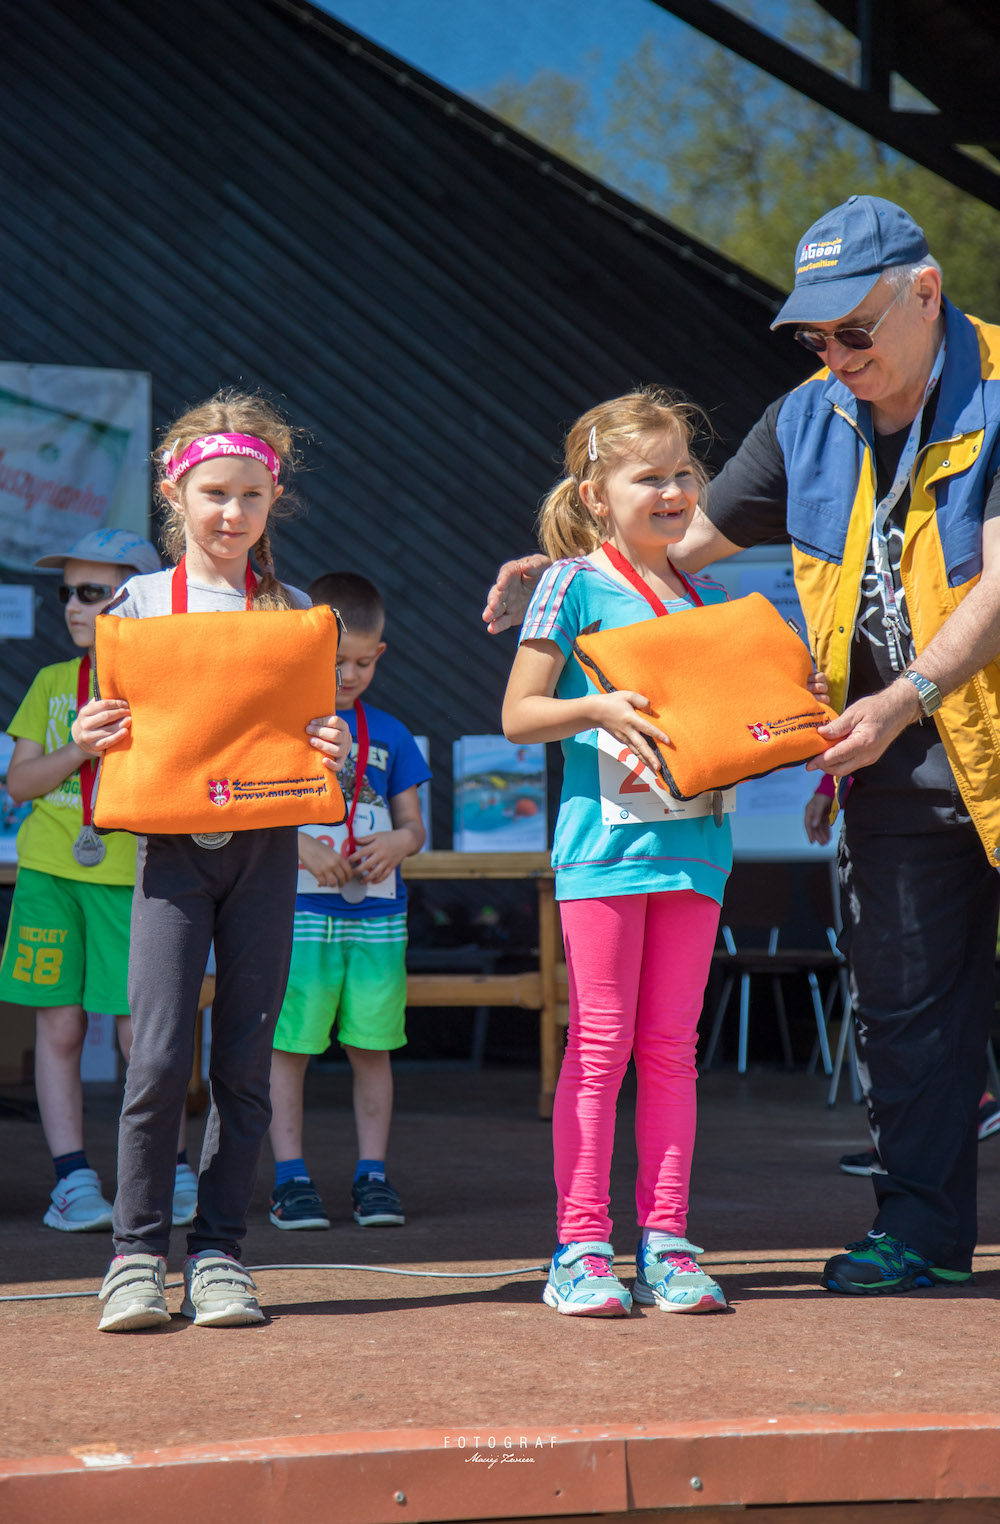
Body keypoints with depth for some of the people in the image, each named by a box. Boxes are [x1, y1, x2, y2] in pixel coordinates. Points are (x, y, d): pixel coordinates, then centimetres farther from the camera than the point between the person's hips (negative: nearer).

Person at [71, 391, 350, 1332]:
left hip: (265, 846, 2)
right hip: (172, 841, -1)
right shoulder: (141, 601, 5)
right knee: (160, 1056, -9)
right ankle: (137, 1253, 3)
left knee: (244, 1062, 3)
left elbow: (311, 728, 11)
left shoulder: (291, 611, 8)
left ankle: (218, 1252, 11)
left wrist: (332, 752, -10)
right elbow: (118, 733, 9)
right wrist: (90, 739, -12)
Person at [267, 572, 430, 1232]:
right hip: (299, 908, -3)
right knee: (289, 1044, -2)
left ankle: (373, 1173, 12)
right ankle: (291, 1177, 5)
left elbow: (413, 823, 16)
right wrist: (302, 847, -16)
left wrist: (397, 842, -7)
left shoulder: (389, 734, 14)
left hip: (377, 911, 3)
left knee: (372, 1044, 4)